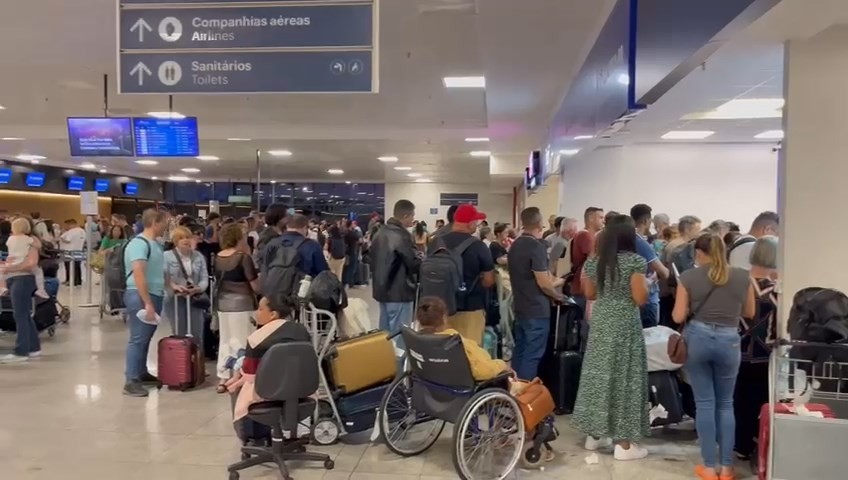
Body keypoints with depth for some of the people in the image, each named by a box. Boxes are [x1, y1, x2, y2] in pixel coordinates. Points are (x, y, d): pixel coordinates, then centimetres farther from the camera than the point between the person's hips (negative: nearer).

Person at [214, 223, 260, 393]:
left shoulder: (217, 258, 5)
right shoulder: (243, 257, -13)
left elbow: (219, 279, 14)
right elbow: (255, 285, -13)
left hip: (222, 302, 7)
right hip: (241, 303, -7)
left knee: (225, 339, 14)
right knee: (241, 341, 2)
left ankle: (223, 379, 20)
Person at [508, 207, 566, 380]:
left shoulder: (515, 246, 9)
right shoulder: (537, 246, -18)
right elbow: (543, 283, -20)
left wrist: (551, 283, 22)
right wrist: (558, 295, -1)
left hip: (520, 306, 9)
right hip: (536, 309, -8)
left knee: (520, 351, 16)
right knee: (532, 356, -2)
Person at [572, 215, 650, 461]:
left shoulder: (594, 260, 5)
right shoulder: (635, 261, -12)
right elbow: (641, 298, -14)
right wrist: (644, 282, 4)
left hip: (600, 322, 5)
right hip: (625, 325, -5)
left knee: (598, 373, 14)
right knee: (623, 377, 2)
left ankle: (594, 434, 24)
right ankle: (623, 443, 9)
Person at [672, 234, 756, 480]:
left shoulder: (689, 277, -5)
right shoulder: (742, 277, 2)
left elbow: (678, 317, -3)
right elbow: (749, 313, 14)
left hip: (697, 338, -1)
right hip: (728, 341, 1)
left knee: (704, 403, 6)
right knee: (726, 403, 14)